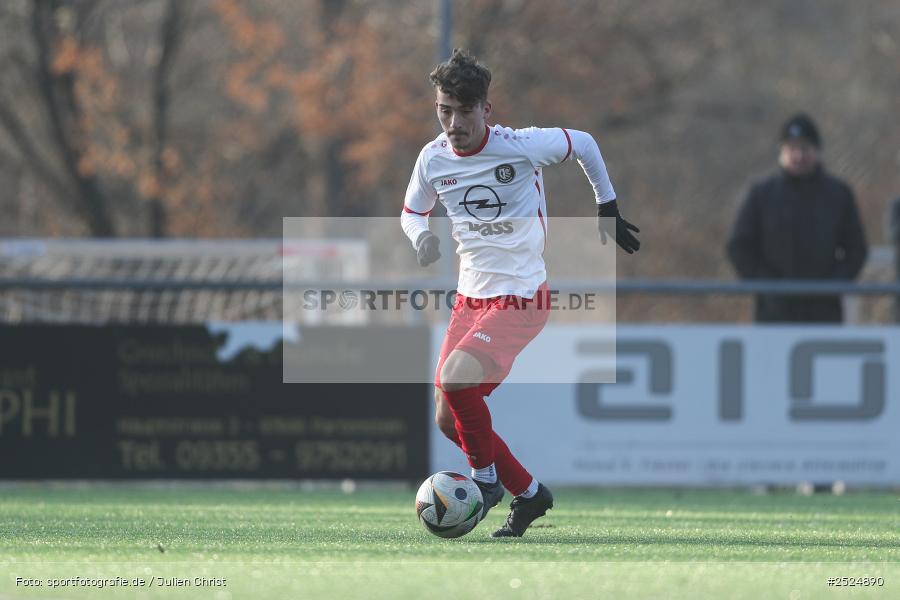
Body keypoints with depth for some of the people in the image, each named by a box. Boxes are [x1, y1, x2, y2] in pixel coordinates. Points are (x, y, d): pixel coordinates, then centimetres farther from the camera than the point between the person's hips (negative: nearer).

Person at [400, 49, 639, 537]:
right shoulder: (433, 158, -2)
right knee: (449, 420, 3)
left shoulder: (522, 146, -15)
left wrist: (607, 208, 13)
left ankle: (485, 476, -4)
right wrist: (421, 235, -7)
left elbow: (584, 144, 4)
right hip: (470, 297, 6)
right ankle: (528, 494, 22)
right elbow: (412, 212, 17)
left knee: (455, 380, -27)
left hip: (521, 299, -6)